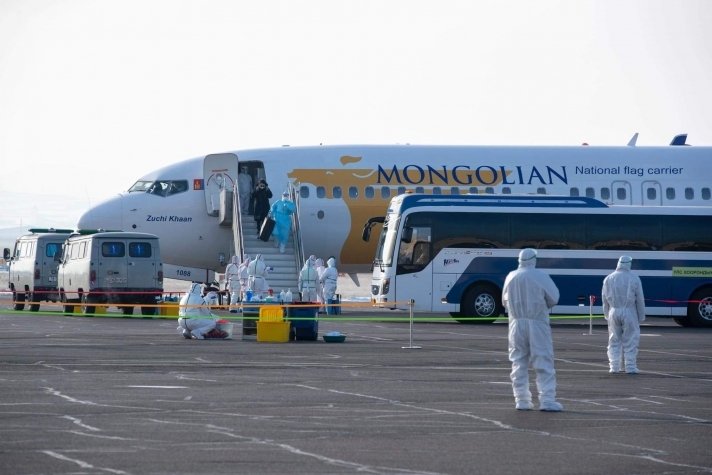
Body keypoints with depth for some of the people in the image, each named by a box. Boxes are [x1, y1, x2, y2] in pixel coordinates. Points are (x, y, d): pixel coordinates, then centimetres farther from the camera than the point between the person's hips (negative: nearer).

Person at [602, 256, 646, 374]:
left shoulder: (609, 279, 4)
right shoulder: (634, 279, -3)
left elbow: (605, 299, 7)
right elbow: (640, 299, -1)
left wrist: (607, 315, 15)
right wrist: (641, 316, 7)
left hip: (614, 312, 2)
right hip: (629, 313, -2)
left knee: (614, 341, 10)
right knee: (630, 341, 3)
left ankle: (614, 366, 7)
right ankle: (630, 367, 2)